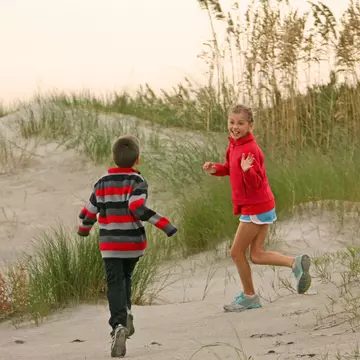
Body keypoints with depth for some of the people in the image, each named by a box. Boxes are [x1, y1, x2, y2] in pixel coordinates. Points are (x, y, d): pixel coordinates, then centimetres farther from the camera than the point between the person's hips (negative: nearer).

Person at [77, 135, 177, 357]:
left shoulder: (102, 183, 3)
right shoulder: (138, 181, -7)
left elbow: (89, 213, 7)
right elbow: (138, 207, -24)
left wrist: (84, 230, 28)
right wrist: (164, 224, -25)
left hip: (110, 244, 0)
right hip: (133, 242, 0)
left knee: (115, 283, -3)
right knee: (126, 277, 25)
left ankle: (119, 324, -25)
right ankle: (125, 315, 12)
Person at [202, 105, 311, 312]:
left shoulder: (250, 150, -22)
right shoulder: (234, 145, 6)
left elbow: (255, 183, -23)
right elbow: (231, 168, 22)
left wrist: (247, 170, -43)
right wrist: (216, 169, 2)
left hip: (255, 208, -9)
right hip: (262, 207, 9)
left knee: (237, 252, 4)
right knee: (257, 256, 10)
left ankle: (249, 296, 19)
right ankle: (296, 263, 4)